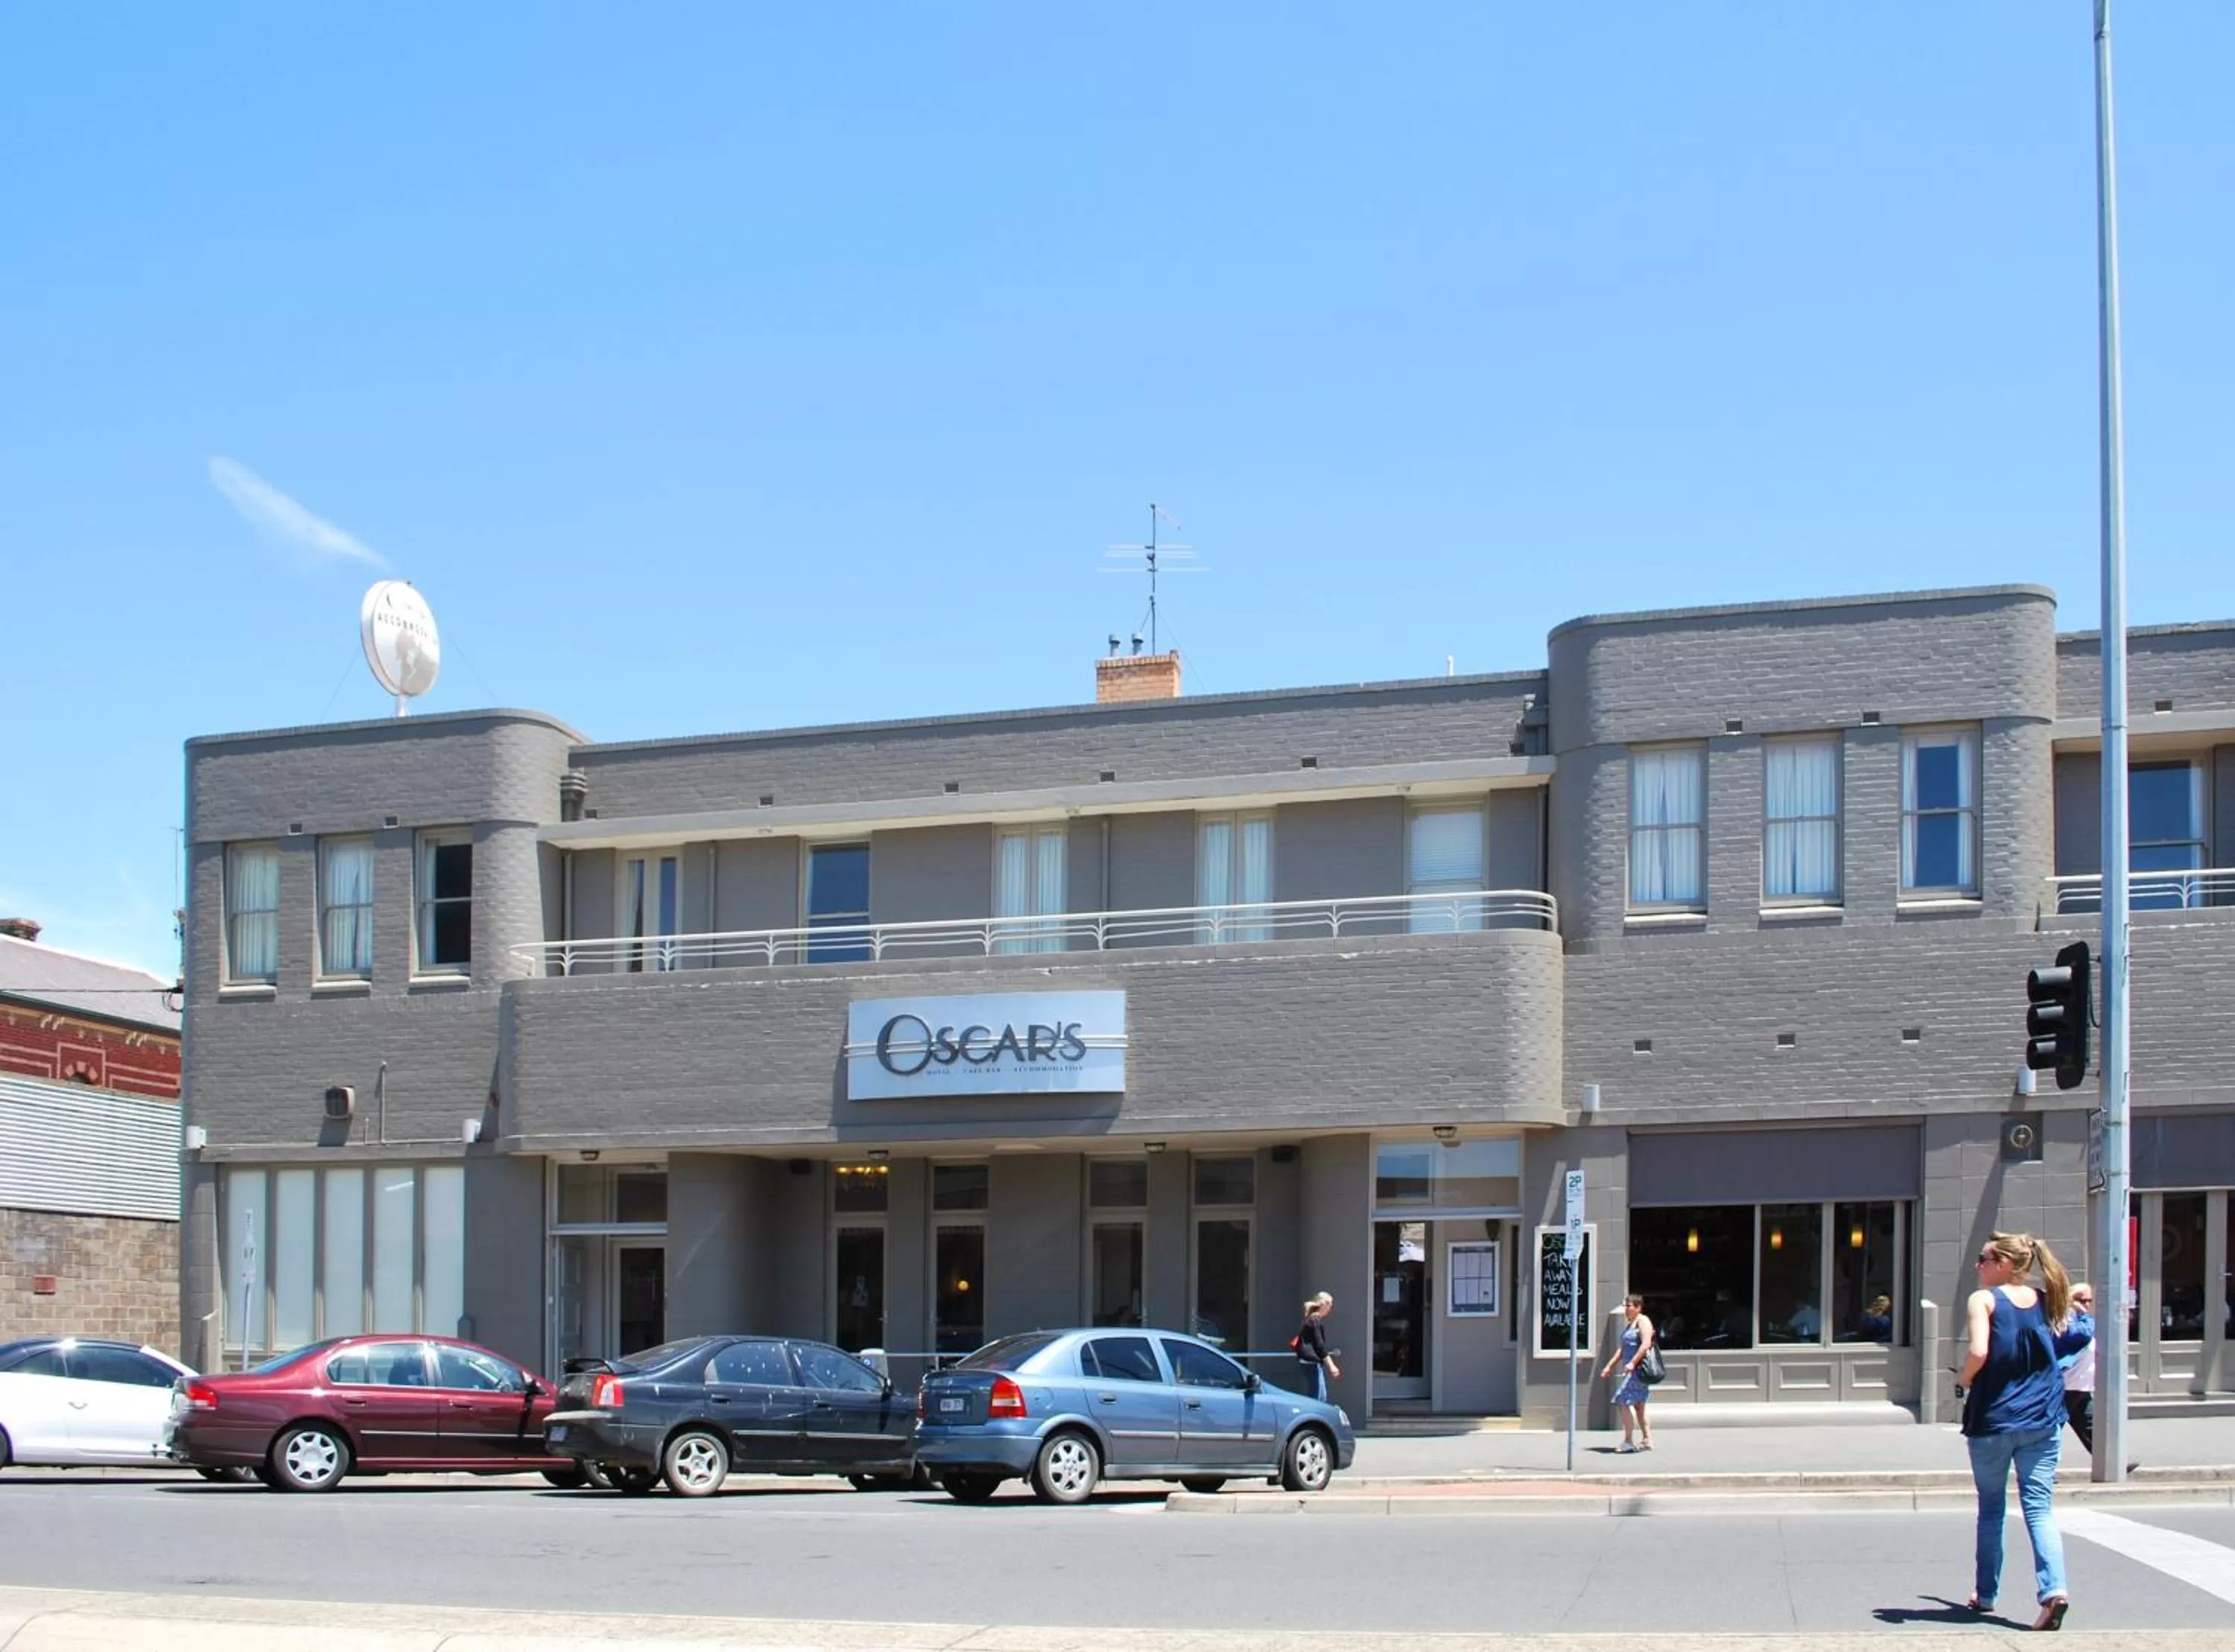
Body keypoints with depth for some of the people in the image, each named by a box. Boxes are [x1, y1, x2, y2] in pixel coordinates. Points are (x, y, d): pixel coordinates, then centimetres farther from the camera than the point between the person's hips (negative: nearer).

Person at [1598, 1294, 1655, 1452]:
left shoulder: (1643, 1321, -9)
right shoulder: (1629, 1324, 21)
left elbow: (1646, 1344, -23)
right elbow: (1622, 1349, 25)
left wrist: (1632, 1363, -29)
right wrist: (1610, 1366, 19)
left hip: (1639, 1369, -10)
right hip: (1632, 1370, 10)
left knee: (1623, 1402, -13)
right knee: (1638, 1406, 13)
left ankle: (1628, 1442, -12)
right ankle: (1647, 1440, 17)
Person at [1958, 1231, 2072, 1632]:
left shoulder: (1983, 1300, -8)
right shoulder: (2045, 1300, 6)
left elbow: (1978, 1351, -21)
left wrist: (1963, 1379, -4)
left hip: (1993, 1420, -3)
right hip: (2042, 1422, 3)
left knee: (1991, 1508, 13)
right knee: (2039, 1506, -1)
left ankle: (1985, 1593, 22)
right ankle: (2054, 1588, -21)